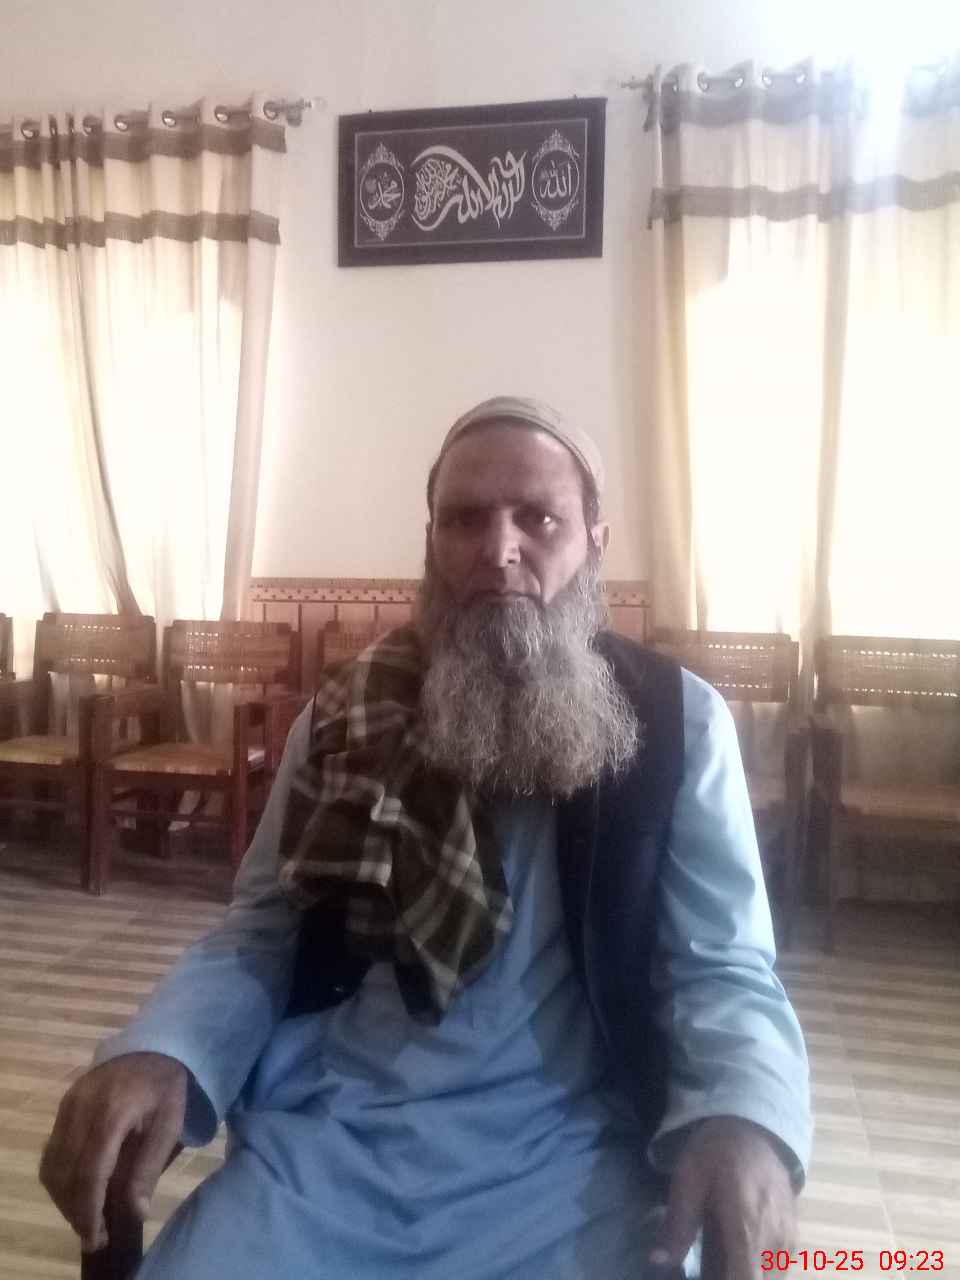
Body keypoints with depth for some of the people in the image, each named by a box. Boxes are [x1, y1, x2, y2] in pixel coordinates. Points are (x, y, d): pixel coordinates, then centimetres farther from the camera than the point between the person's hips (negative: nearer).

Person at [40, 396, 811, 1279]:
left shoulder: (681, 724, -3)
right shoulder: (344, 715, 4)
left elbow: (725, 971, -3)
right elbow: (259, 935, 6)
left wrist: (746, 1116, -25)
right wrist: (160, 1051, -14)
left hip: (565, 1147, -1)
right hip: (321, 1132, 2)